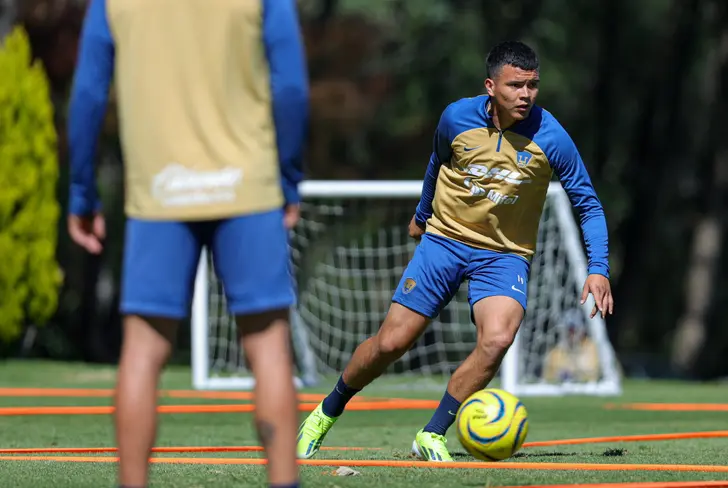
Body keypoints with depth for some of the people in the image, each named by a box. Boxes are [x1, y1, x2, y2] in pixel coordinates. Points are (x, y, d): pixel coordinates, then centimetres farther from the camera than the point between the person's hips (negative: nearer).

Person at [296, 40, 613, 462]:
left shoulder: (550, 138, -16)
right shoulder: (457, 118, -11)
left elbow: (589, 204, -6)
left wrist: (599, 268, -16)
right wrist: (422, 214, 27)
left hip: (504, 255, -1)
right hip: (444, 238, 1)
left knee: (497, 339, -28)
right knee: (391, 342, -2)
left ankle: (433, 435, -13)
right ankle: (326, 415, 23)